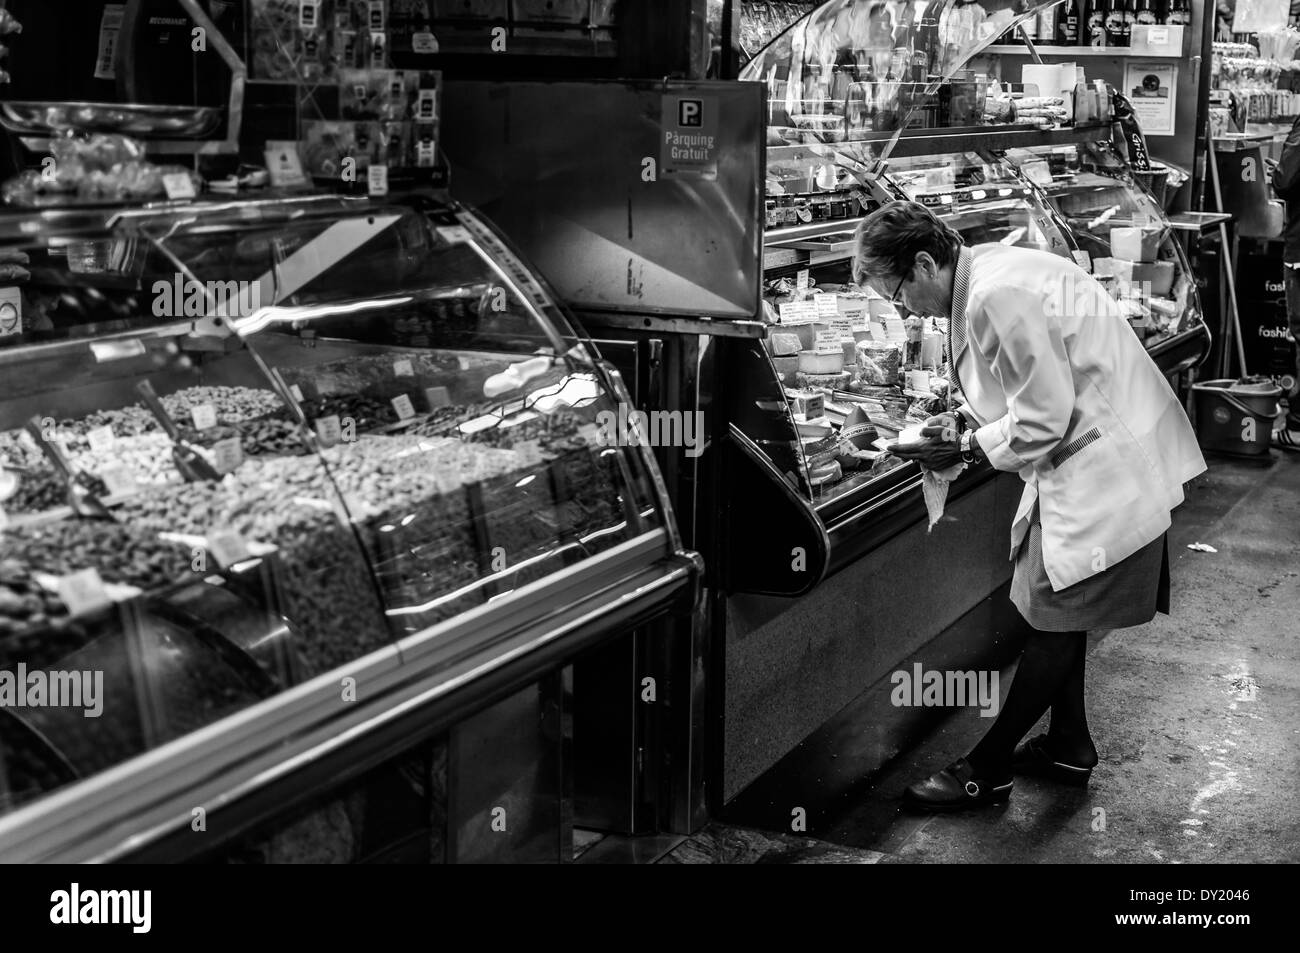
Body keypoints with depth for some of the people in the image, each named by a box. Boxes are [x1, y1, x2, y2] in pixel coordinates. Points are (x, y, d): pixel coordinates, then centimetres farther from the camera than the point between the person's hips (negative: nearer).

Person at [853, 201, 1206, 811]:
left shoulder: (998, 296, -25)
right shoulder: (988, 276, 7)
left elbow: (1044, 418, -24)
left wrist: (966, 447, -12)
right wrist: (965, 425, 3)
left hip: (1104, 460, -10)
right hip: (1086, 457, 10)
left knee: (1055, 618, 0)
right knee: (1056, 610, 18)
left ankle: (987, 771, 9)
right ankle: (1069, 745, 33)